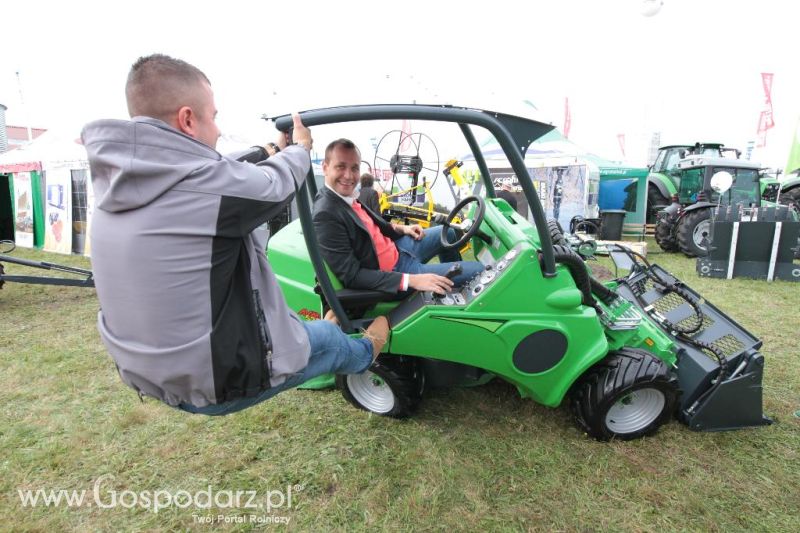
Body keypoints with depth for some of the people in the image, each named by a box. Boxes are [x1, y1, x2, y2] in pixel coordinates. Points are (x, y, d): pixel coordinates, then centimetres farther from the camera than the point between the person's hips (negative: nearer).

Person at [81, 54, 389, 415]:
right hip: (220, 382, -7)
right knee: (328, 337, 22)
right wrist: (300, 148, 15)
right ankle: (364, 354, 54)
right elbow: (275, 184, -6)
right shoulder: (206, 183, -27)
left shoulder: (116, 181, -5)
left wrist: (275, 151, 22)